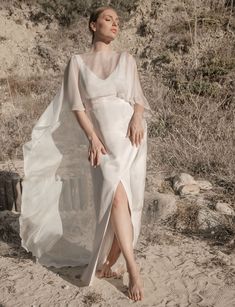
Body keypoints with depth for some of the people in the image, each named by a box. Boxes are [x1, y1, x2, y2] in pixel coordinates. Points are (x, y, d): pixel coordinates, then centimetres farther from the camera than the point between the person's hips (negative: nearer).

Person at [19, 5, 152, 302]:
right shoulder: (77, 62, 10)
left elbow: (139, 98, 12)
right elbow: (76, 105, 1)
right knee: (116, 194, -24)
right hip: (101, 138, -2)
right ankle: (132, 268, -16)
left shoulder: (127, 59, 15)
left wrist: (138, 118, -11)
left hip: (130, 136, 2)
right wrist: (92, 137, -14)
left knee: (128, 200, -4)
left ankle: (110, 263, 13)